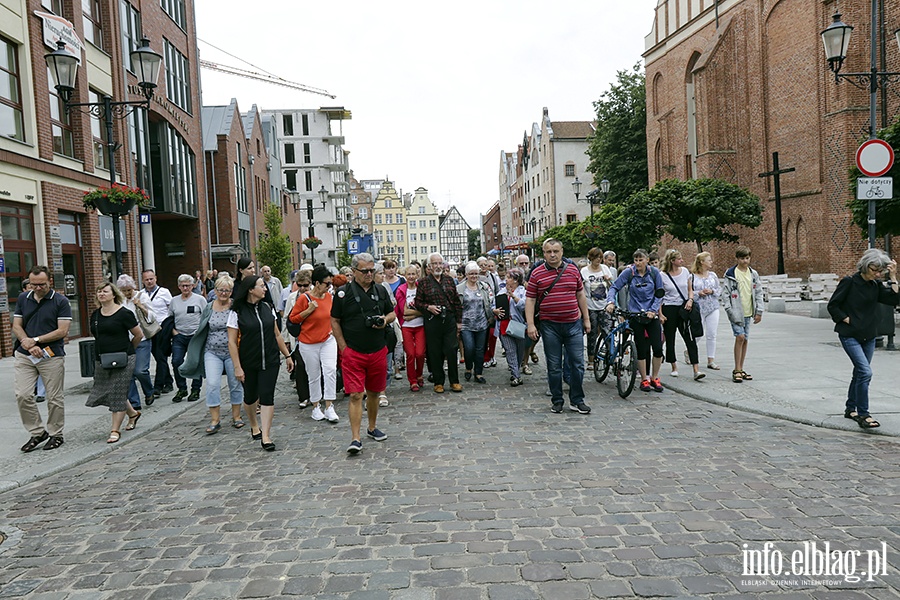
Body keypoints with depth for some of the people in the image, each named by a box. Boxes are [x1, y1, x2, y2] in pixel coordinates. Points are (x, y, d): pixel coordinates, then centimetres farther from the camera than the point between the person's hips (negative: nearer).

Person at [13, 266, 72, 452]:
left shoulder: (61, 301, -5)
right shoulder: (22, 299, 9)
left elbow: (62, 331, -9)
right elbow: (16, 326, 6)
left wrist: (35, 340, -12)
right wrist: (29, 345, -10)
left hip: (52, 356, -4)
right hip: (24, 356, 4)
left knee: (54, 398, 4)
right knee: (22, 395, -3)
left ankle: (55, 434, 19)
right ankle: (37, 433, 13)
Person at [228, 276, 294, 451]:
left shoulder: (268, 308, 6)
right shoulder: (237, 312, -7)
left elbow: (277, 334, 13)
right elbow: (232, 342, -8)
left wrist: (287, 355, 12)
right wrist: (237, 367, -12)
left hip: (270, 361, 2)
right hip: (248, 363, -2)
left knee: (267, 396, -6)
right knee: (250, 397, 13)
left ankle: (265, 436, -4)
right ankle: (254, 425, 40)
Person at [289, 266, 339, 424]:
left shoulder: (329, 296, 3)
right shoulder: (304, 298, -12)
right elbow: (293, 318, -7)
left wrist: (332, 329, 9)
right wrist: (309, 310, -18)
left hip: (328, 340, 3)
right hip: (309, 344, -3)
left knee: (331, 370, -13)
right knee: (314, 376, 7)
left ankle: (329, 407, -6)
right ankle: (315, 407, 23)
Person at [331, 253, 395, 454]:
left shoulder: (381, 291, 8)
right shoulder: (343, 293, -4)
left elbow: (392, 313, 19)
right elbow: (335, 321, 0)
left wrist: (385, 320, -5)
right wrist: (343, 348, -6)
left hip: (378, 351, 4)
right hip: (353, 353, -4)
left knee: (374, 392, 15)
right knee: (356, 395, -9)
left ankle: (372, 427, 34)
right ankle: (355, 439, -6)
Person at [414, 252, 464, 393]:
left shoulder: (449, 280, 9)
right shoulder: (423, 282, 2)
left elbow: (457, 301, 11)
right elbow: (417, 302, 4)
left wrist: (459, 320, 9)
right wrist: (428, 307, -14)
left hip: (449, 320, 2)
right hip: (432, 322, -1)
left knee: (451, 350, 0)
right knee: (435, 353, 4)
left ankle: (454, 381, 12)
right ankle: (438, 382, 16)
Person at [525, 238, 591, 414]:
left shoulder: (573, 270, 7)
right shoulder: (537, 273, -1)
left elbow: (581, 295, 14)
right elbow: (530, 300, -1)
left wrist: (586, 319, 13)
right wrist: (530, 324, -8)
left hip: (573, 324, 2)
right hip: (550, 326, -2)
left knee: (577, 363, 3)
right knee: (554, 365, 6)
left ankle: (577, 400, 15)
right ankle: (557, 400, 19)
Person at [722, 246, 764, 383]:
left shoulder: (753, 274, 9)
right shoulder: (731, 274, -4)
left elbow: (758, 292, 12)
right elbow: (725, 292, -5)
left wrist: (759, 311, 6)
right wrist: (729, 310, -13)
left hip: (748, 312, 5)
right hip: (736, 312, -5)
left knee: (745, 340, 8)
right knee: (740, 337, -15)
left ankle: (741, 369, 17)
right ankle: (736, 370, -8)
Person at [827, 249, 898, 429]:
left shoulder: (876, 285, 6)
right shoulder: (849, 282, -10)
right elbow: (833, 306, -8)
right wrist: (847, 320, -12)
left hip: (869, 336, 7)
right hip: (850, 335, -7)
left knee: (860, 373, 14)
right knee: (865, 372, -16)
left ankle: (850, 408, 28)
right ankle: (863, 414, -9)